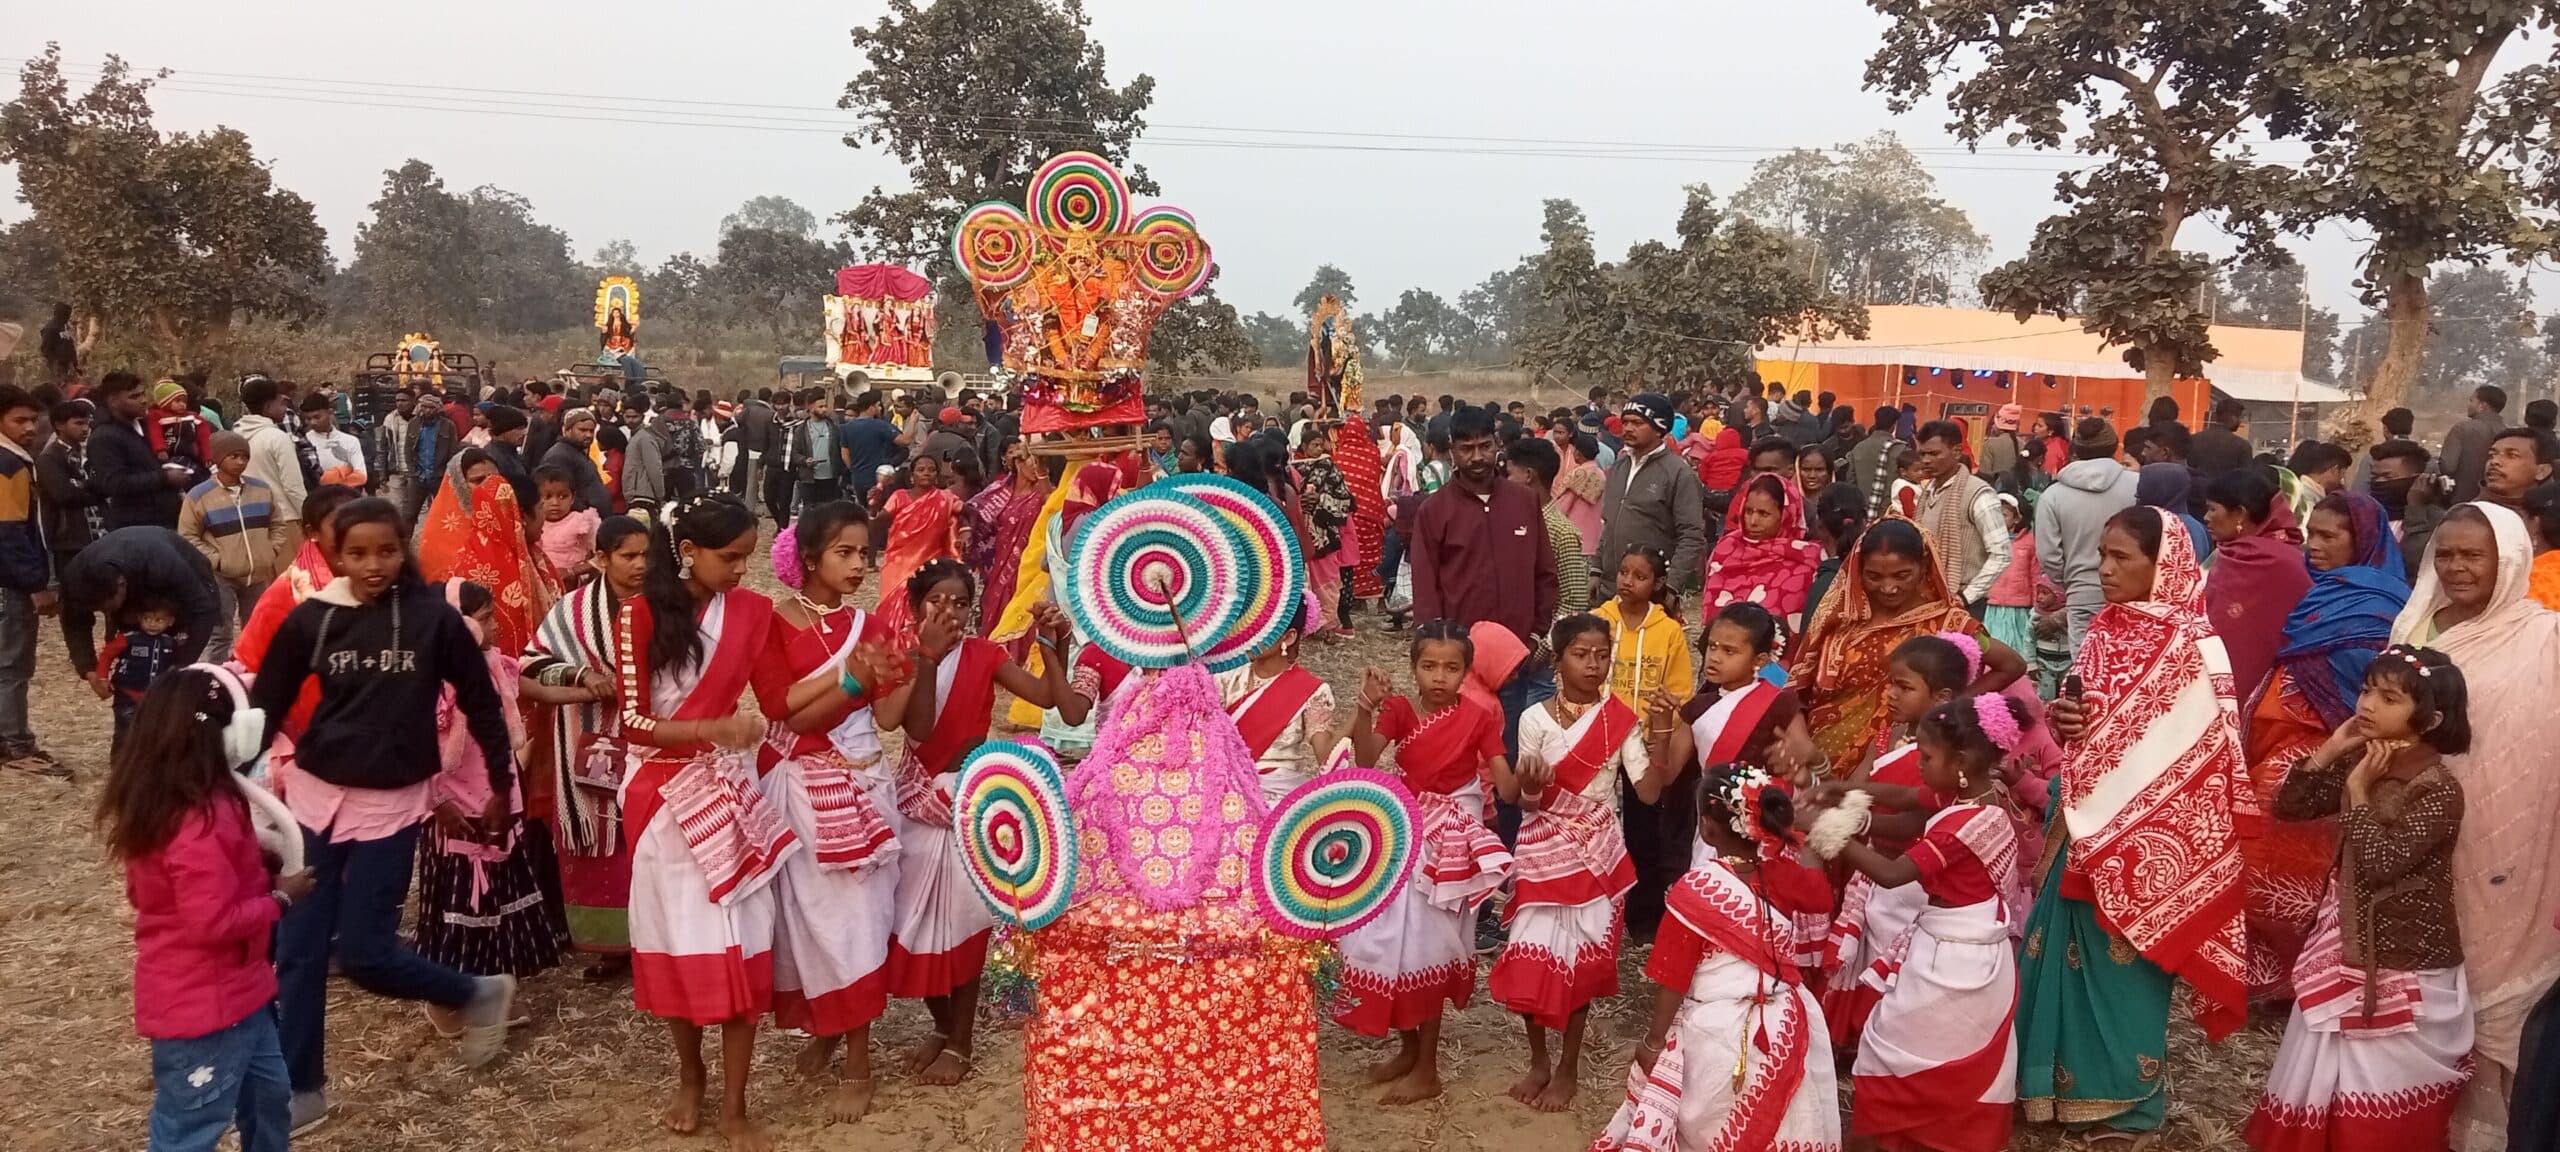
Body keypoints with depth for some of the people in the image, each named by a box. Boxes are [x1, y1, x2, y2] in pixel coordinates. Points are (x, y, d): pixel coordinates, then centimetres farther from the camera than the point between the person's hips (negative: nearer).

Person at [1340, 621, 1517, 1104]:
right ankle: (1408, 1048, 32)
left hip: (1448, 841, -4)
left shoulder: (1478, 718, -11)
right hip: (1403, 833, 4)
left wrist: (1527, 788, -35)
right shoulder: (1400, 709, -7)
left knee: (1424, 947, 2)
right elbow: (1364, 760, -22)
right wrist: (1365, 708, -36)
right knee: (1390, 941, 12)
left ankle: (1427, 1069, 16)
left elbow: (1505, 784, -13)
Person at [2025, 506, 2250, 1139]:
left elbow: (2212, 753, -15)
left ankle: (2125, 1094, 24)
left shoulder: (2194, 643, -16)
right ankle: (2071, 1079, 29)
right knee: (2069, 948, 14)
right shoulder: (2104, 629, 6)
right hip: (2086, 819, 7)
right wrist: (2061, 718, -5)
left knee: (2123, 960, 6)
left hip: (2146, 833, -7)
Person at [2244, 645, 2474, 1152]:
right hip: (2350, 943, 7)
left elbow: (2383, 862, -25)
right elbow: (2287, 808, 2)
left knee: (2384, 1086, 7)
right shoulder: (2360, 761, 2)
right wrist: (2327, 753, -8)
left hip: (2405, 961, -7)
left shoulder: (2438, 788, -19)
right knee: (2333, 1069, 18)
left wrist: (2359, 793, -18)